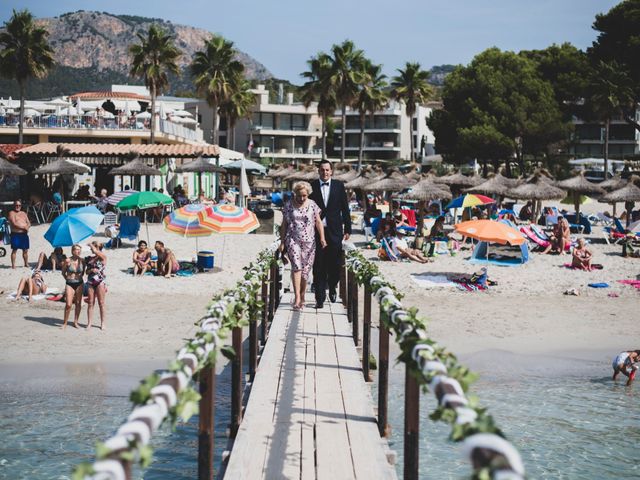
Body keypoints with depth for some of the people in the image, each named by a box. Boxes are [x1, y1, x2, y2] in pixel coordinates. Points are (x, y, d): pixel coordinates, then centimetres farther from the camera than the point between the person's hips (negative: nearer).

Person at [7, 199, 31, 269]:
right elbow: (14, 224, -14)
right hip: (15, 234, -6)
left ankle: (26, 264, 19)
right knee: (14, 250, -4)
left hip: (24, 234, 6)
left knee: (25, 250, 9)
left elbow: (29, 223, 13)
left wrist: (27, 227, -10)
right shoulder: (11, 213, -2)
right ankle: (13, 265, -2)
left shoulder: (24, 213, 17)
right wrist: (24, 227, -17)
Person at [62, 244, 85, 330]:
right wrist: (68, 279, 5)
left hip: (79, 284, 3)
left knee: (78, 303, 6)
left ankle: (76, 322, 18)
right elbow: (63, 273, 5)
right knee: (68, 304, -9)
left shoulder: (82, 261, 0)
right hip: (69, 284, -3)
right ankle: (65, 323, 4)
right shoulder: (68, 261, -8)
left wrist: (80, 277, 6)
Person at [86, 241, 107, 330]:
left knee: (101, 303, 0)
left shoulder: (103, 257, -3)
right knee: (90, 303, 4)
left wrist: (91, 245, -3)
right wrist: (91, 270, -7)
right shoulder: (89, 258, 12)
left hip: (100, 281, -5)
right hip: (90, 282, 5)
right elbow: (87, 271, 15)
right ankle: (89, 323, 8)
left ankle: (103, 323, 7)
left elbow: (95, 251, -21)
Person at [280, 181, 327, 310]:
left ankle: (302, 296, 15)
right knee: (296, 266, -16)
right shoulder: (289, 205, 3)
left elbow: (318, 222, 4)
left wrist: (322, 238, -7)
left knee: (305, 269, 3)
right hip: (293, 240, -1)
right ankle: (297, 297, -22)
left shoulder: (312, 205, 4)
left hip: (309, 241, 1)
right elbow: (284, 225, 8)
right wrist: (282, 242, 4)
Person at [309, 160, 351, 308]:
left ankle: (332, 288, 31)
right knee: (318, 266, -1)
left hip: (335, 231, 1)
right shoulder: (312, 186, 3)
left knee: (335, 263, 4)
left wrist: (347, 229, 5)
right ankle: (319, 298, 4)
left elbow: (345, 208, 8)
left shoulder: (339, 186, 6)